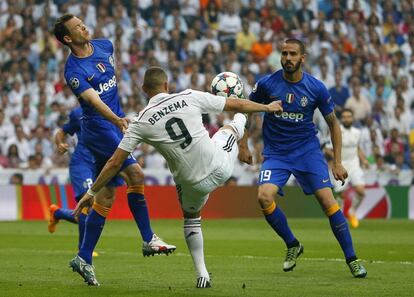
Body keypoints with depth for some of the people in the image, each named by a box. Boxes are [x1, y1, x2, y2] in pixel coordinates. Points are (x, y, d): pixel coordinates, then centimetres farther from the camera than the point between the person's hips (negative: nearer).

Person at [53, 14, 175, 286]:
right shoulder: (74, 71, -16)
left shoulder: (105, 46, 8)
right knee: (135, 174, -21)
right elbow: (93, 100, -29)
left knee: (106, 195, 6)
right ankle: (149, 240, -13)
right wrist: (117, 120, -45)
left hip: (114, 127, 8)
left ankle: (84, 258, 10)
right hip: (99, 129, -8)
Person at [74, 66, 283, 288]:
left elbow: (115, 163, -7)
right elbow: (236, 105, 3)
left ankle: (202, 274, 25)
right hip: (221, 166, 0)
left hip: (196, 183, 0)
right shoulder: (189, 97, -8)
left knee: (191, 218, 30)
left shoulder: (141, 122, -9)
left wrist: (91, 192, 4)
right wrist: (267, 107, 20)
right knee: (229, 129, 30)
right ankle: (240, 123, 65)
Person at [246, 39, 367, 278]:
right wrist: (243, 145, 6)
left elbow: (333, 123, 5)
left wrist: (338, 163, 1)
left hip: (307, 150, -1)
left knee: (327, 199, -14)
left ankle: (352, 259, -2)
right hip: (276, 153, 1)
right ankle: (292, 245, 4)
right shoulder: (267, 84, -8)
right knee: (264, 197, -22)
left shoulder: (316, 88, -7)